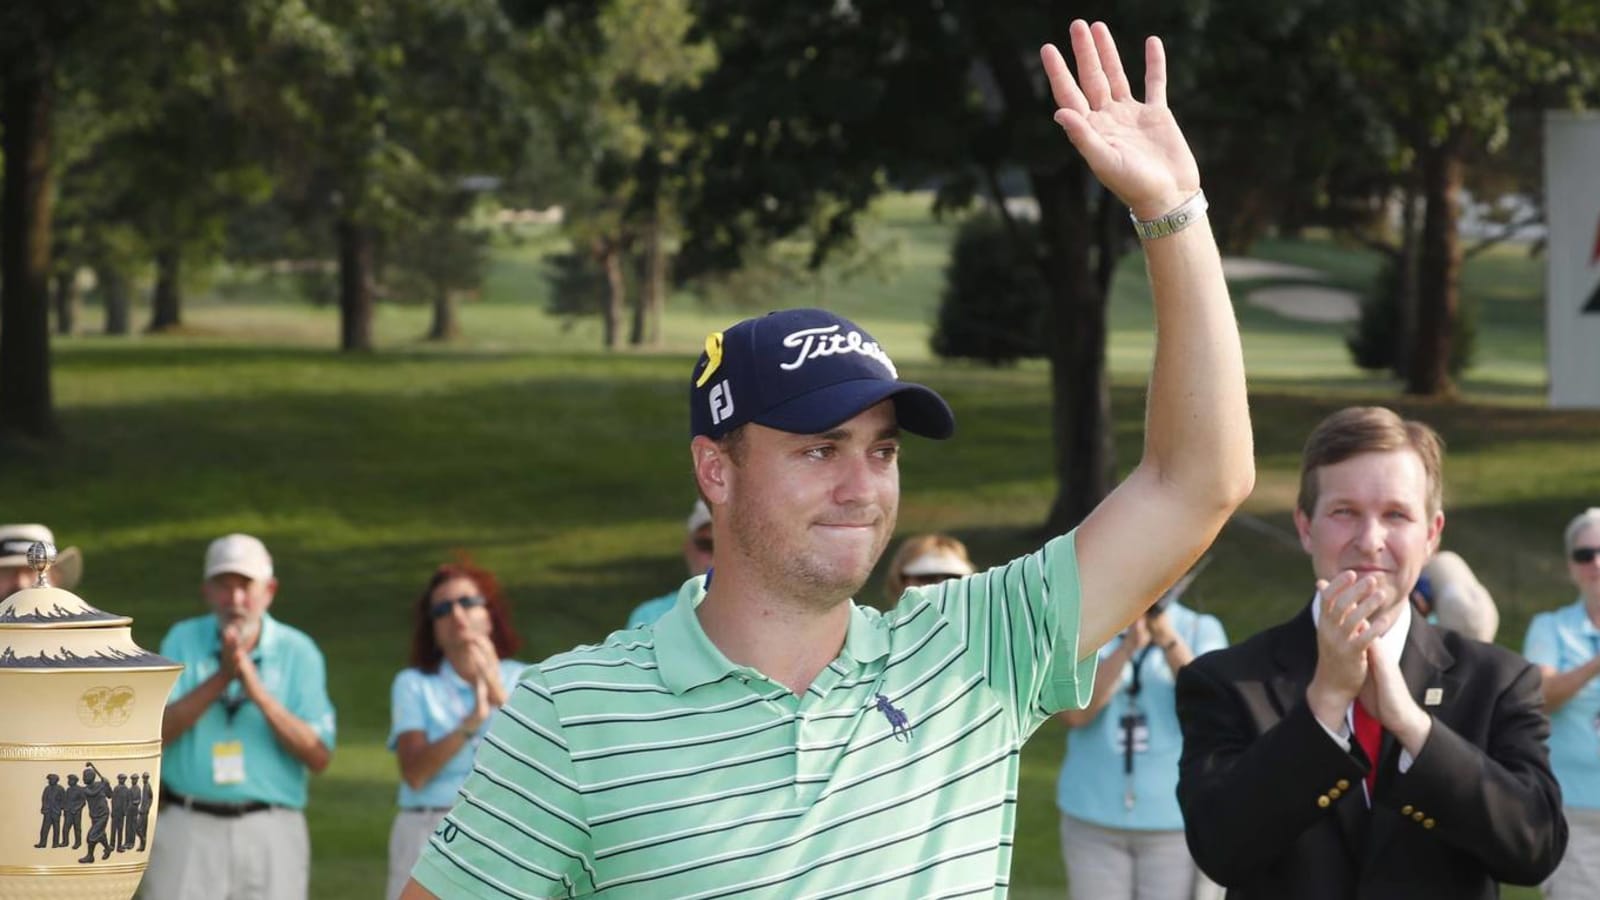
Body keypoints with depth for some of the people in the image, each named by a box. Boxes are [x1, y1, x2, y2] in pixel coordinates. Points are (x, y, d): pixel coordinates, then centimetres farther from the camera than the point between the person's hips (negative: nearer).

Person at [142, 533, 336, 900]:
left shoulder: (298, 652, 4)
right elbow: (153, 733, -6)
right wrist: (221, 677, -15)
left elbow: (319, 756, -5)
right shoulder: (182, 641, 6)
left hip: (272, 832, 0)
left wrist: (258, 693, -15)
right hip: (188, 828, 0)